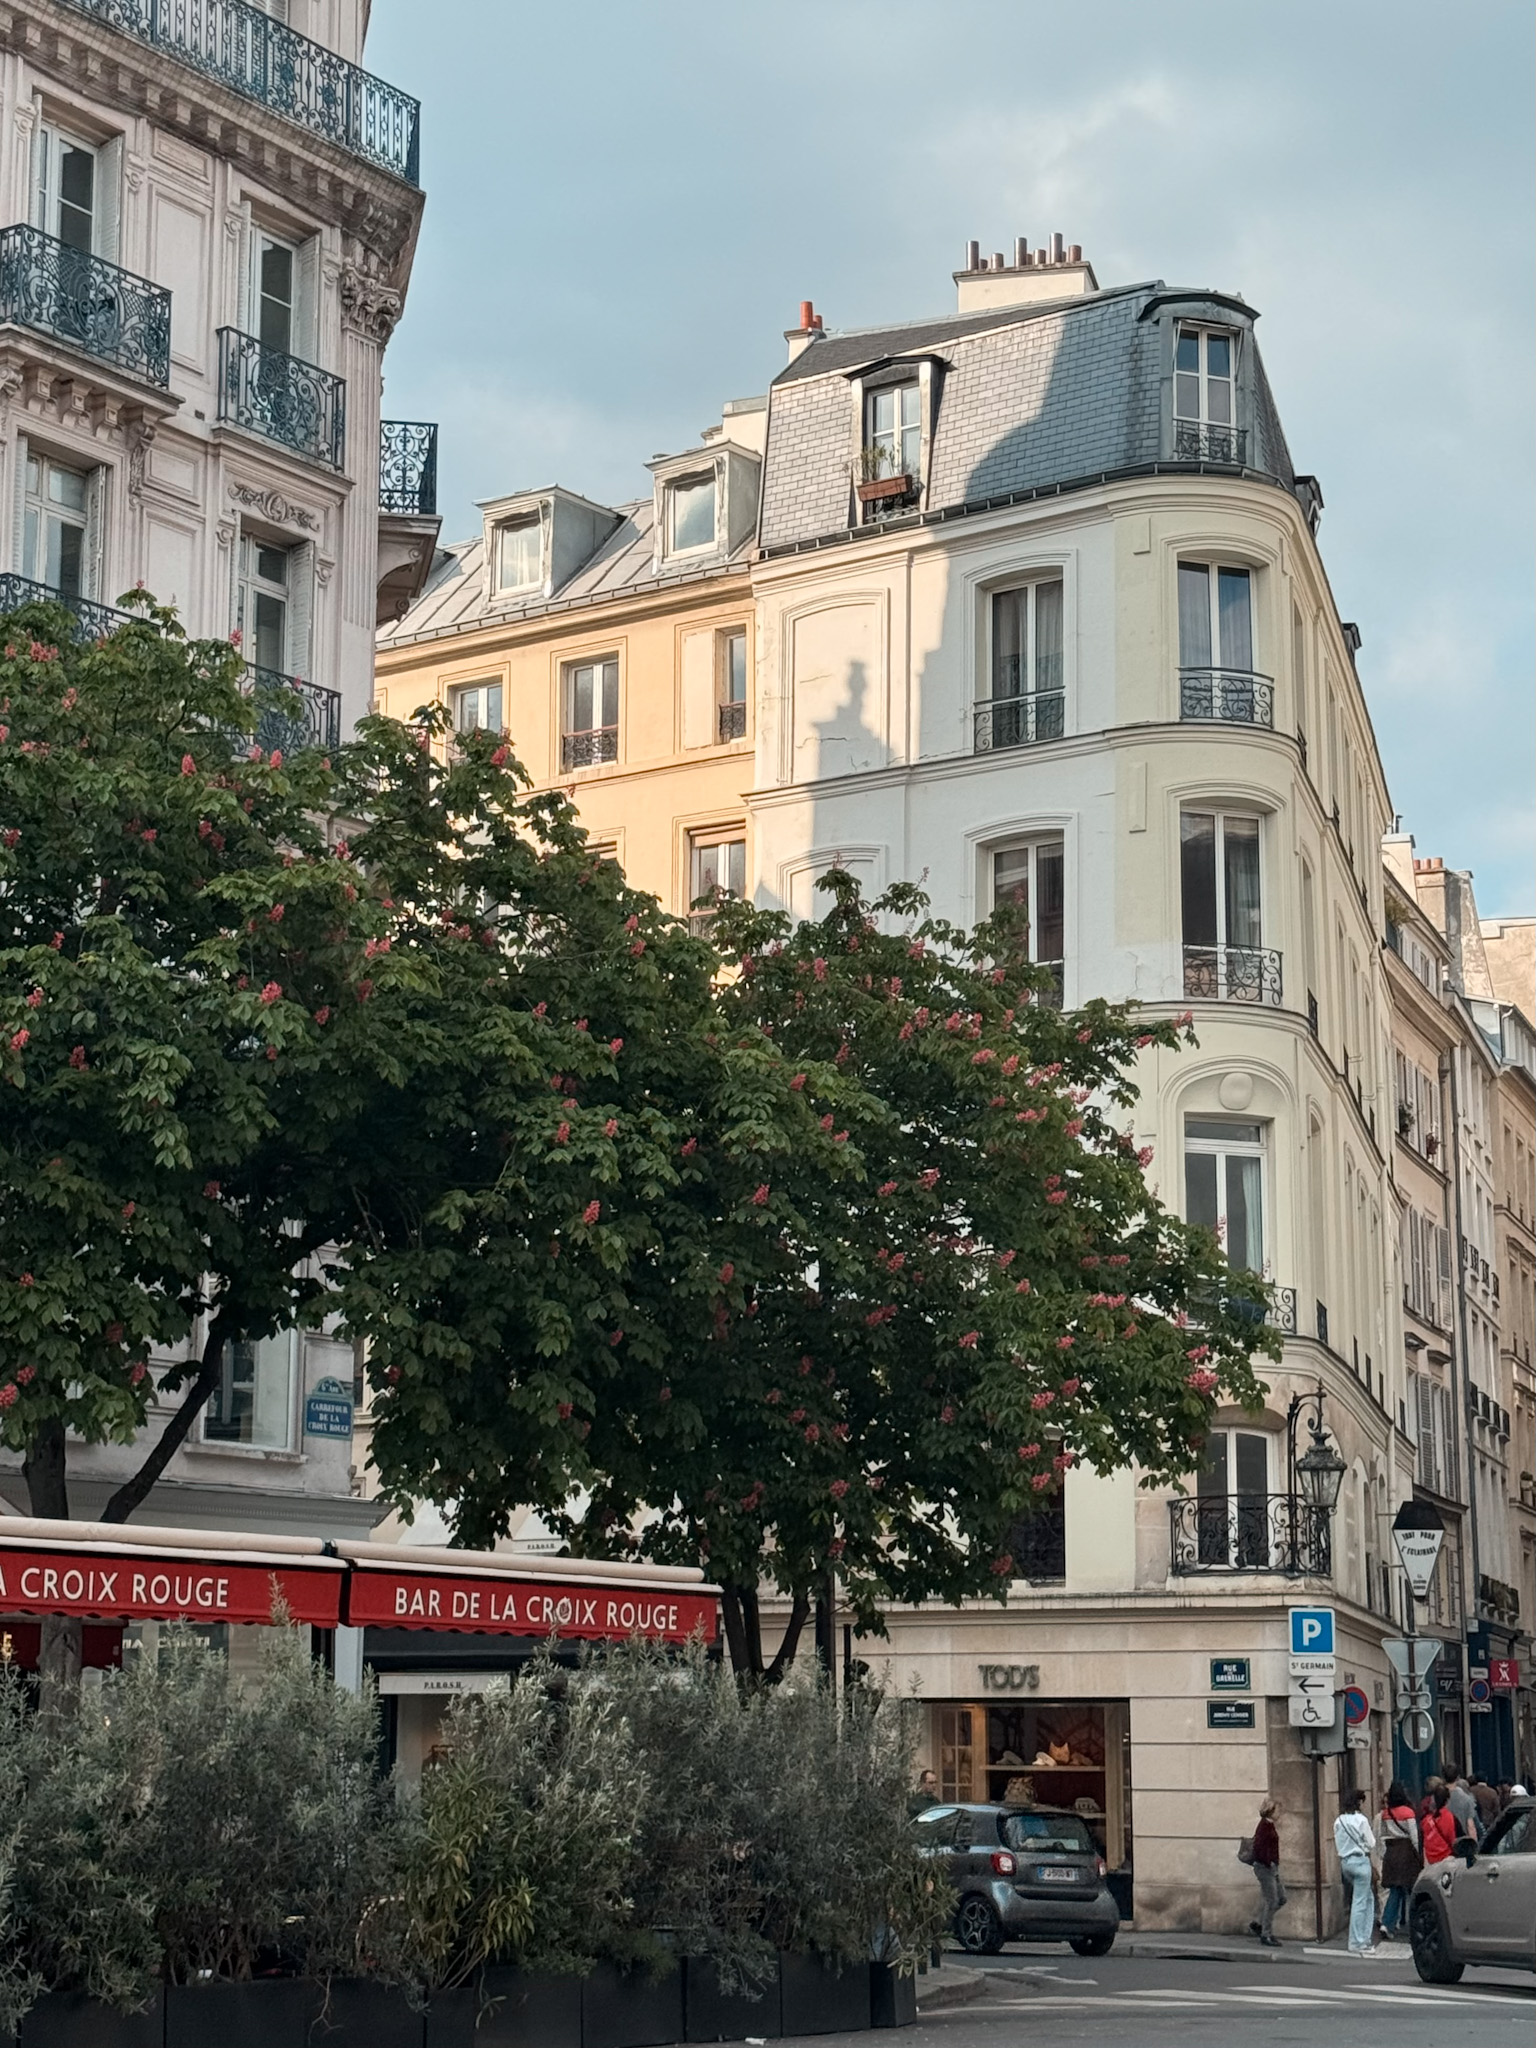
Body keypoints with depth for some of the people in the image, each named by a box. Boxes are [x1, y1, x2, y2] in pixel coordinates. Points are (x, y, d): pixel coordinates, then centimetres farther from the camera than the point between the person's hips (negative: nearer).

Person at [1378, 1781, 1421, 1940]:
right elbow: (1414, 1837, -10)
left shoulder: (1385, 1814, 6)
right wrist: (1420, 1855, -2)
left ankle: (1387, 1924, -7)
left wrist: (1384, 1855, 16)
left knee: (1395, 1891, 7)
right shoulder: (1408, 1812, -10)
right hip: (1407, 1851, -5)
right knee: (1412, 1889, 5)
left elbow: (1383, 1837, 10)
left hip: (1391, 1853, 5)